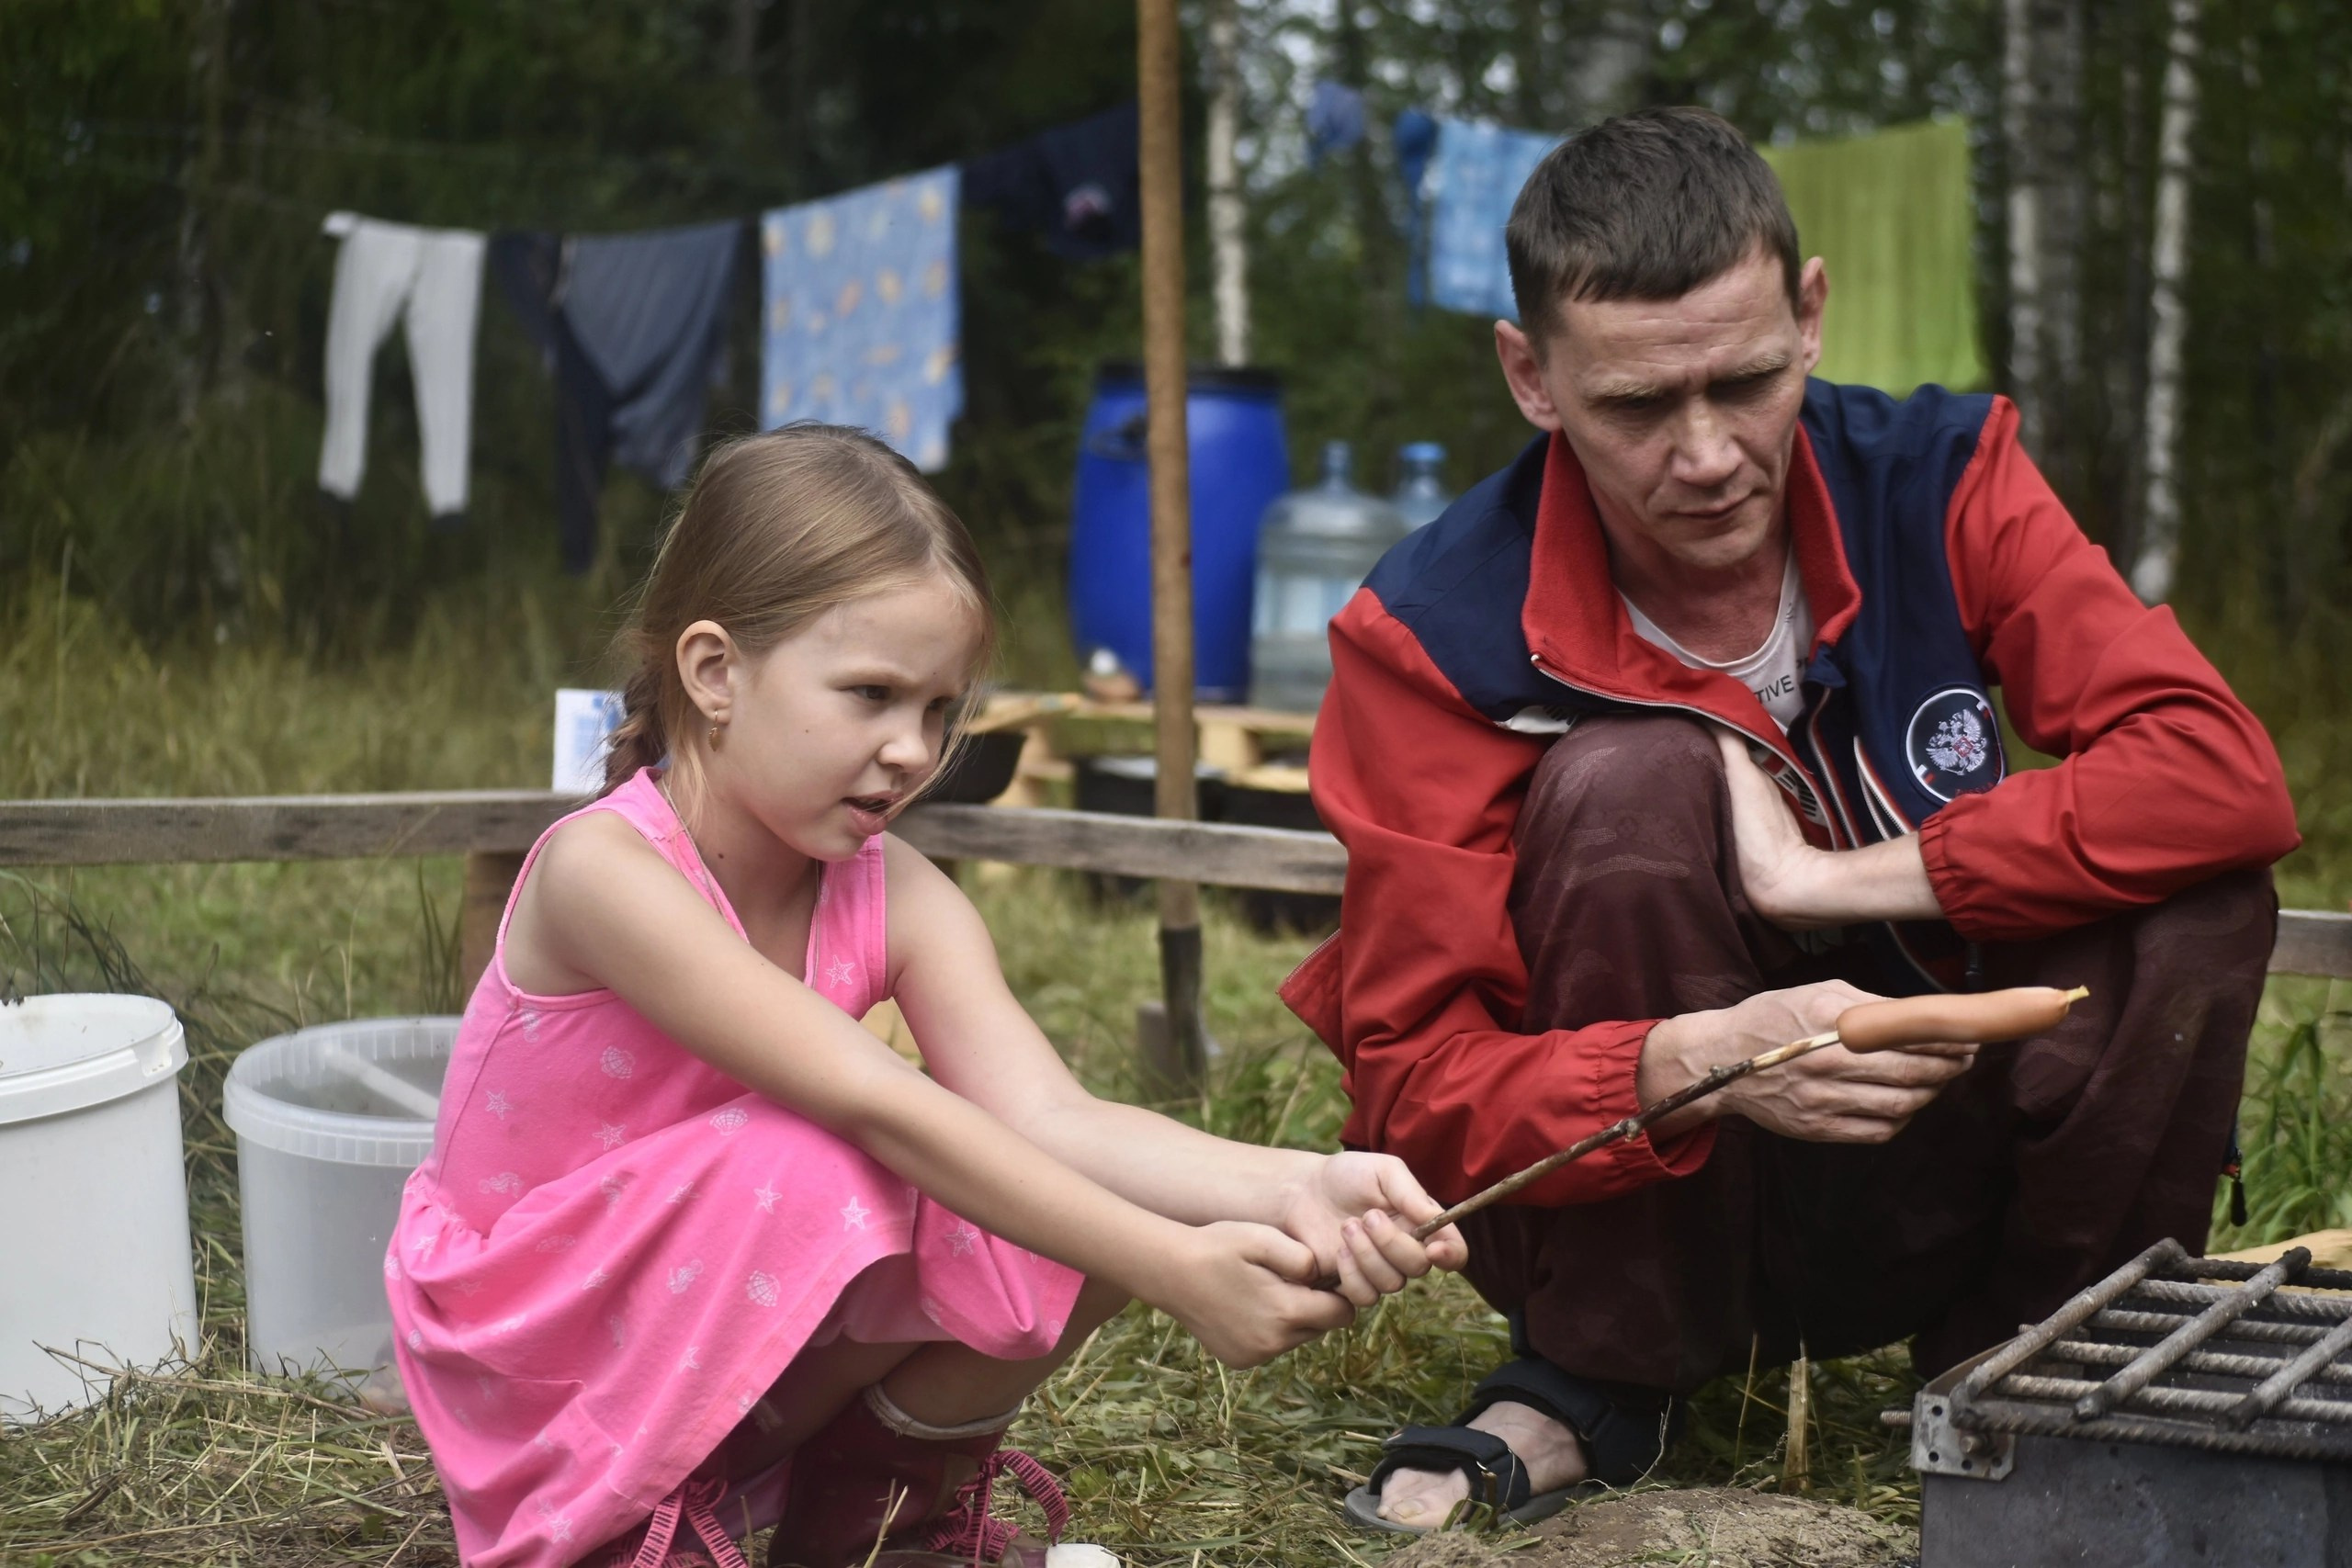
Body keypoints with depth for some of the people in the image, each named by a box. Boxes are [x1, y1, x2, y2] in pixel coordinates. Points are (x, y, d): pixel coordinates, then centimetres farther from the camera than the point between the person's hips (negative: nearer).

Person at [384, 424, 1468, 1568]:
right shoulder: (603, 870, -28)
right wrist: (1171, 1272, -41)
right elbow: (875, 1104, -36)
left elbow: (1045, 1116, -23)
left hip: (754, 1365, 6)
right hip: (530, 1372, -6)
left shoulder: (894, 899, -9)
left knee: (1089, 1206, -16)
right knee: (836, 1173, -33)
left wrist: (1290, 1187, -42)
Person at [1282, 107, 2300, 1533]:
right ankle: (1591, 1393, -11)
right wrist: (1692, 1066, -39)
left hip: (1935, 1183, 2)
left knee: (2195, 880, -24)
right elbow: (1413, 1082, -19)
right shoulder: (1437, 640, -17)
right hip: (1641, 1201, -2)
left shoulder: (1935, 484, -10)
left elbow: (2226, 776, -21)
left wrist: (1829, 876, -27)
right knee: (1631, 778, -28)